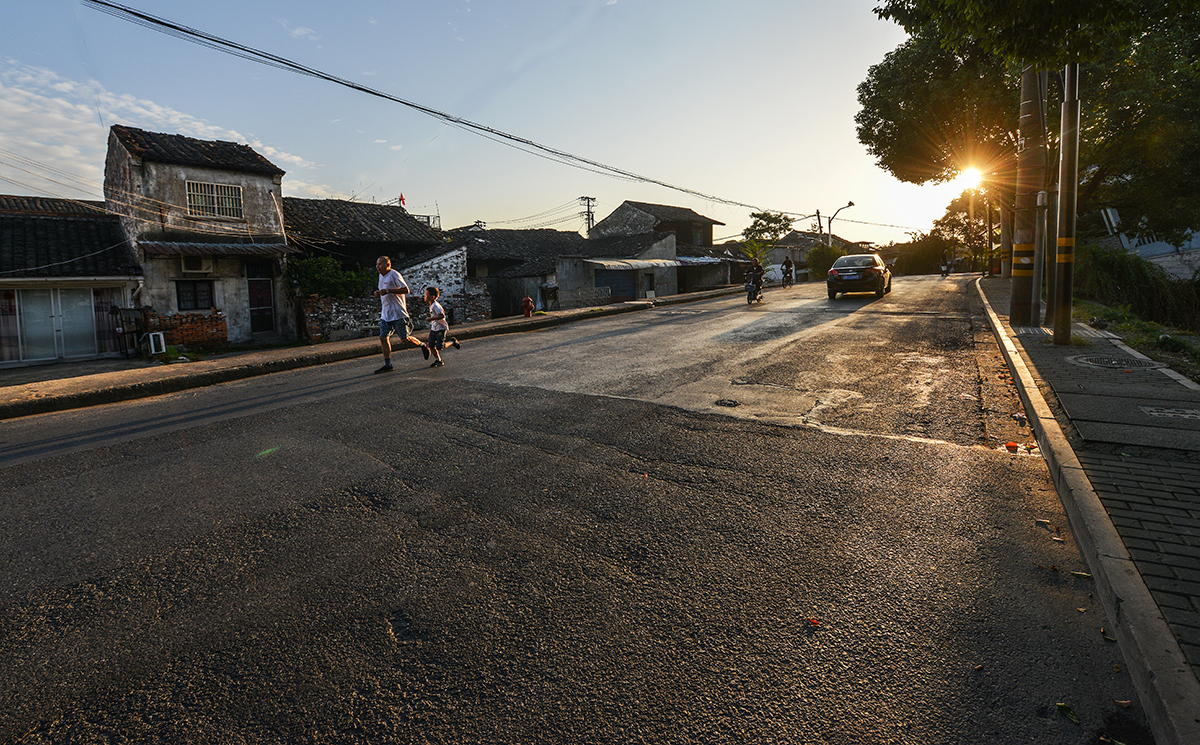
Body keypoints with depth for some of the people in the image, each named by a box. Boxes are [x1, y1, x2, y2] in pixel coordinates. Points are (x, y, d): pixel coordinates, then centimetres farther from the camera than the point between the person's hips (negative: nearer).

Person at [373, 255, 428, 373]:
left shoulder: (394, 274, -11)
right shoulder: (381, 276, 16)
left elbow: (406, 290, -18)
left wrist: (388, 291, -23)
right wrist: (378, 293, 6)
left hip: (398, 313, -8)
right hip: (385, 314, 8)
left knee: (405, 338, -3)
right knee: (383, 337, 1)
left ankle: (423, 345, 25)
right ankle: (387, 365, 6)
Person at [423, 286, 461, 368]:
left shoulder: (435, 306, -21)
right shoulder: (431, 305, 8)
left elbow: (442, 315, -29)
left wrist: (432, 319, -29)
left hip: (441, 328, -9)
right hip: (433, 328, 9)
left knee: (439, 347, -10)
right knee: (431, 346, 1)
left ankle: (453, 342, 14)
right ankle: (438, 360, 14)